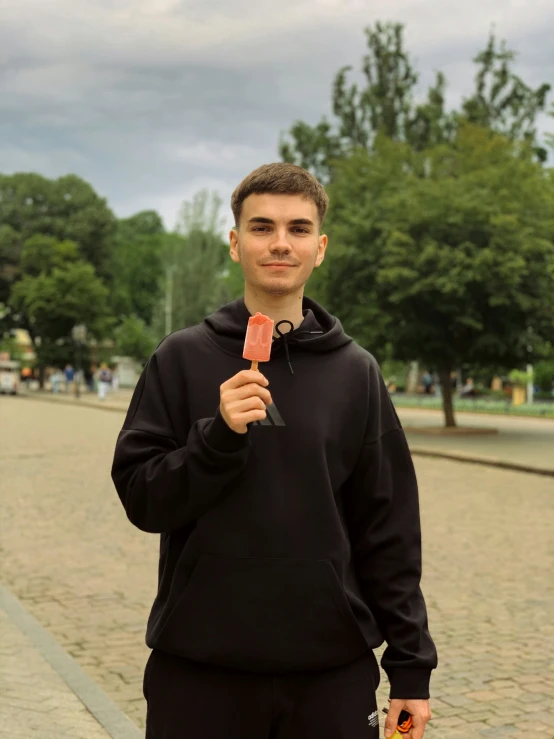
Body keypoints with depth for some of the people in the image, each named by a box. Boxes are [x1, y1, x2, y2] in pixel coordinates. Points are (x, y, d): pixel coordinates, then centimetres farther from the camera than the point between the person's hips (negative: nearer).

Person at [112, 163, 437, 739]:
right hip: (200, 672, -1)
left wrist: (411, 666, 2)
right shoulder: (181, 359, 0)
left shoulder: (356, 373, 3)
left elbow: (389, 530, 3)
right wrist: (219, 435, -19)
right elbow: (142, 501, -4)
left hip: (332, 673, 1)